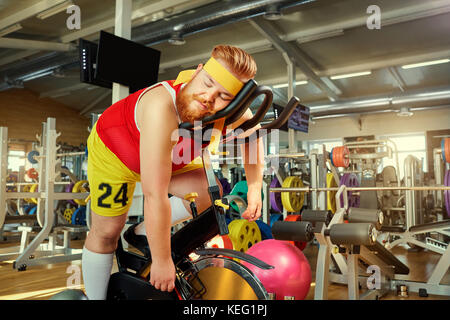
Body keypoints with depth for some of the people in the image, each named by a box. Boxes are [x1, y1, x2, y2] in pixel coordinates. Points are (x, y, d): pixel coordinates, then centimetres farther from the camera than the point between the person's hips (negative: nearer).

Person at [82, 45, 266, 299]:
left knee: (210, 192, -9)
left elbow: (253, 135, 0)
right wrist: (162, 261, -31)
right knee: (106, 232, -1)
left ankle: (141, 234, 12)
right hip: (113, 152, -5)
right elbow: (155, 196, -41)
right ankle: (95, 297, 26)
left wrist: (255, 187, -10)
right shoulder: (162, 108, -45)